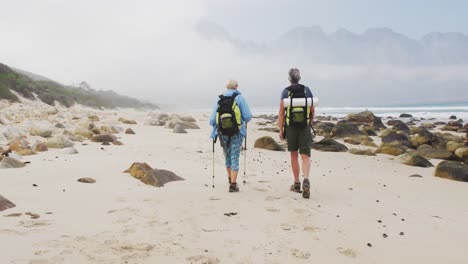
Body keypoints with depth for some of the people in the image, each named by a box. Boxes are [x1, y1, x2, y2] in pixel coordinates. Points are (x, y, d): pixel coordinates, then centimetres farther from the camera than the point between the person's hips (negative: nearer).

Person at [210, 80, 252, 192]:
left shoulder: (219, 99, 2)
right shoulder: (239, 98, -6)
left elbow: (212, 120, 0)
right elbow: (247, 117, -11)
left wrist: (214, 132, 20)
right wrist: (244, 120, 12)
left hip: (223, 133, 3)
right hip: (237, 133, -3)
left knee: (228, 157, 20)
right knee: (235, 158, 1)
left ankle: (230, 179, 36)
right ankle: (233, 184, -4)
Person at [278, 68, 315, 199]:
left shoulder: (286, 92, -3)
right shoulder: (307, 90, 2)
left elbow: (281, 112, -8)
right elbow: (312, 110, 6)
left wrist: (280, 130, -2)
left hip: (291, 127, 0)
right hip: (305, 127, 1)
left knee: (294, 156, 14)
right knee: (305, 156, 0)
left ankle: (296, 183, 21)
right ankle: (306, 180, -24)